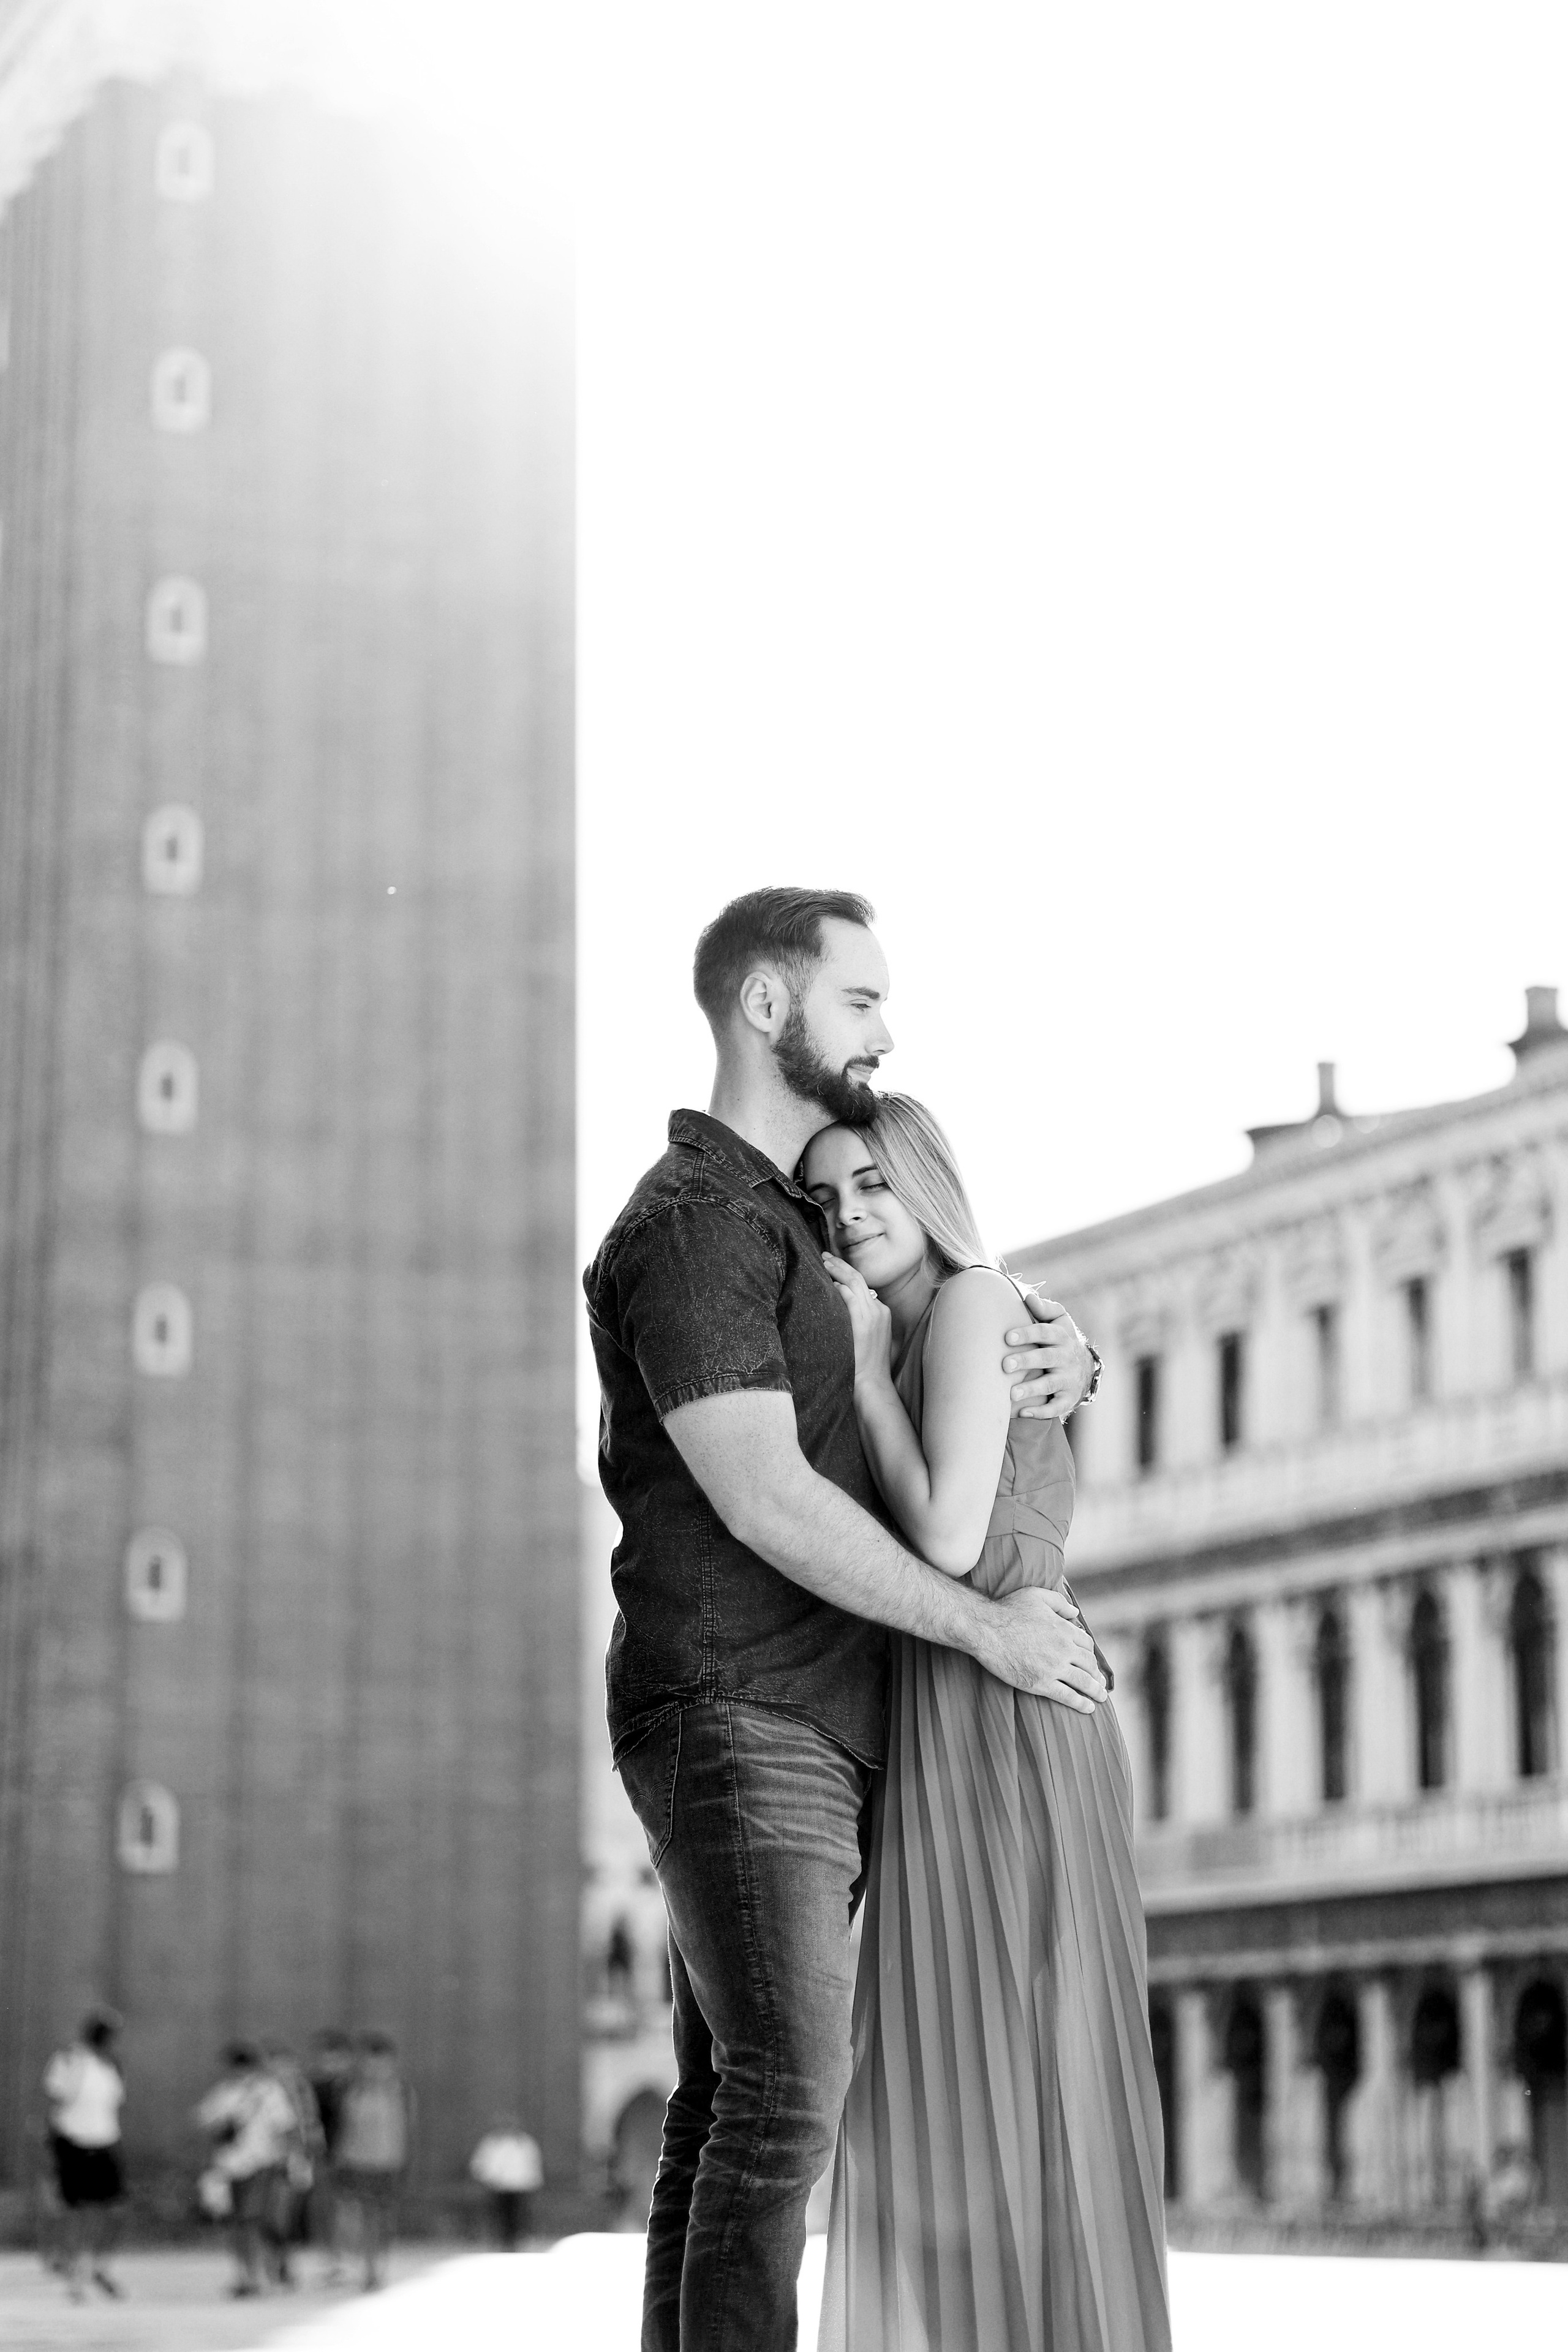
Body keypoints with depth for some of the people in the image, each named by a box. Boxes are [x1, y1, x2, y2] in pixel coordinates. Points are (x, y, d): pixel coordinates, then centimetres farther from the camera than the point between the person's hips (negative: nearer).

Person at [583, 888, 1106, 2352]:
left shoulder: (806, 1225, 21)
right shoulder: (692, 1227, -12)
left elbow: (993, 1320, 24)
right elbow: (766, 1502, -20)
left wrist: (1065, 1352, -2)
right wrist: (988, 1630, -16)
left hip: (810, 1740, 10)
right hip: (736, 1721, -10)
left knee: (729, 2102, 5)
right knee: (788, 2092, -15)